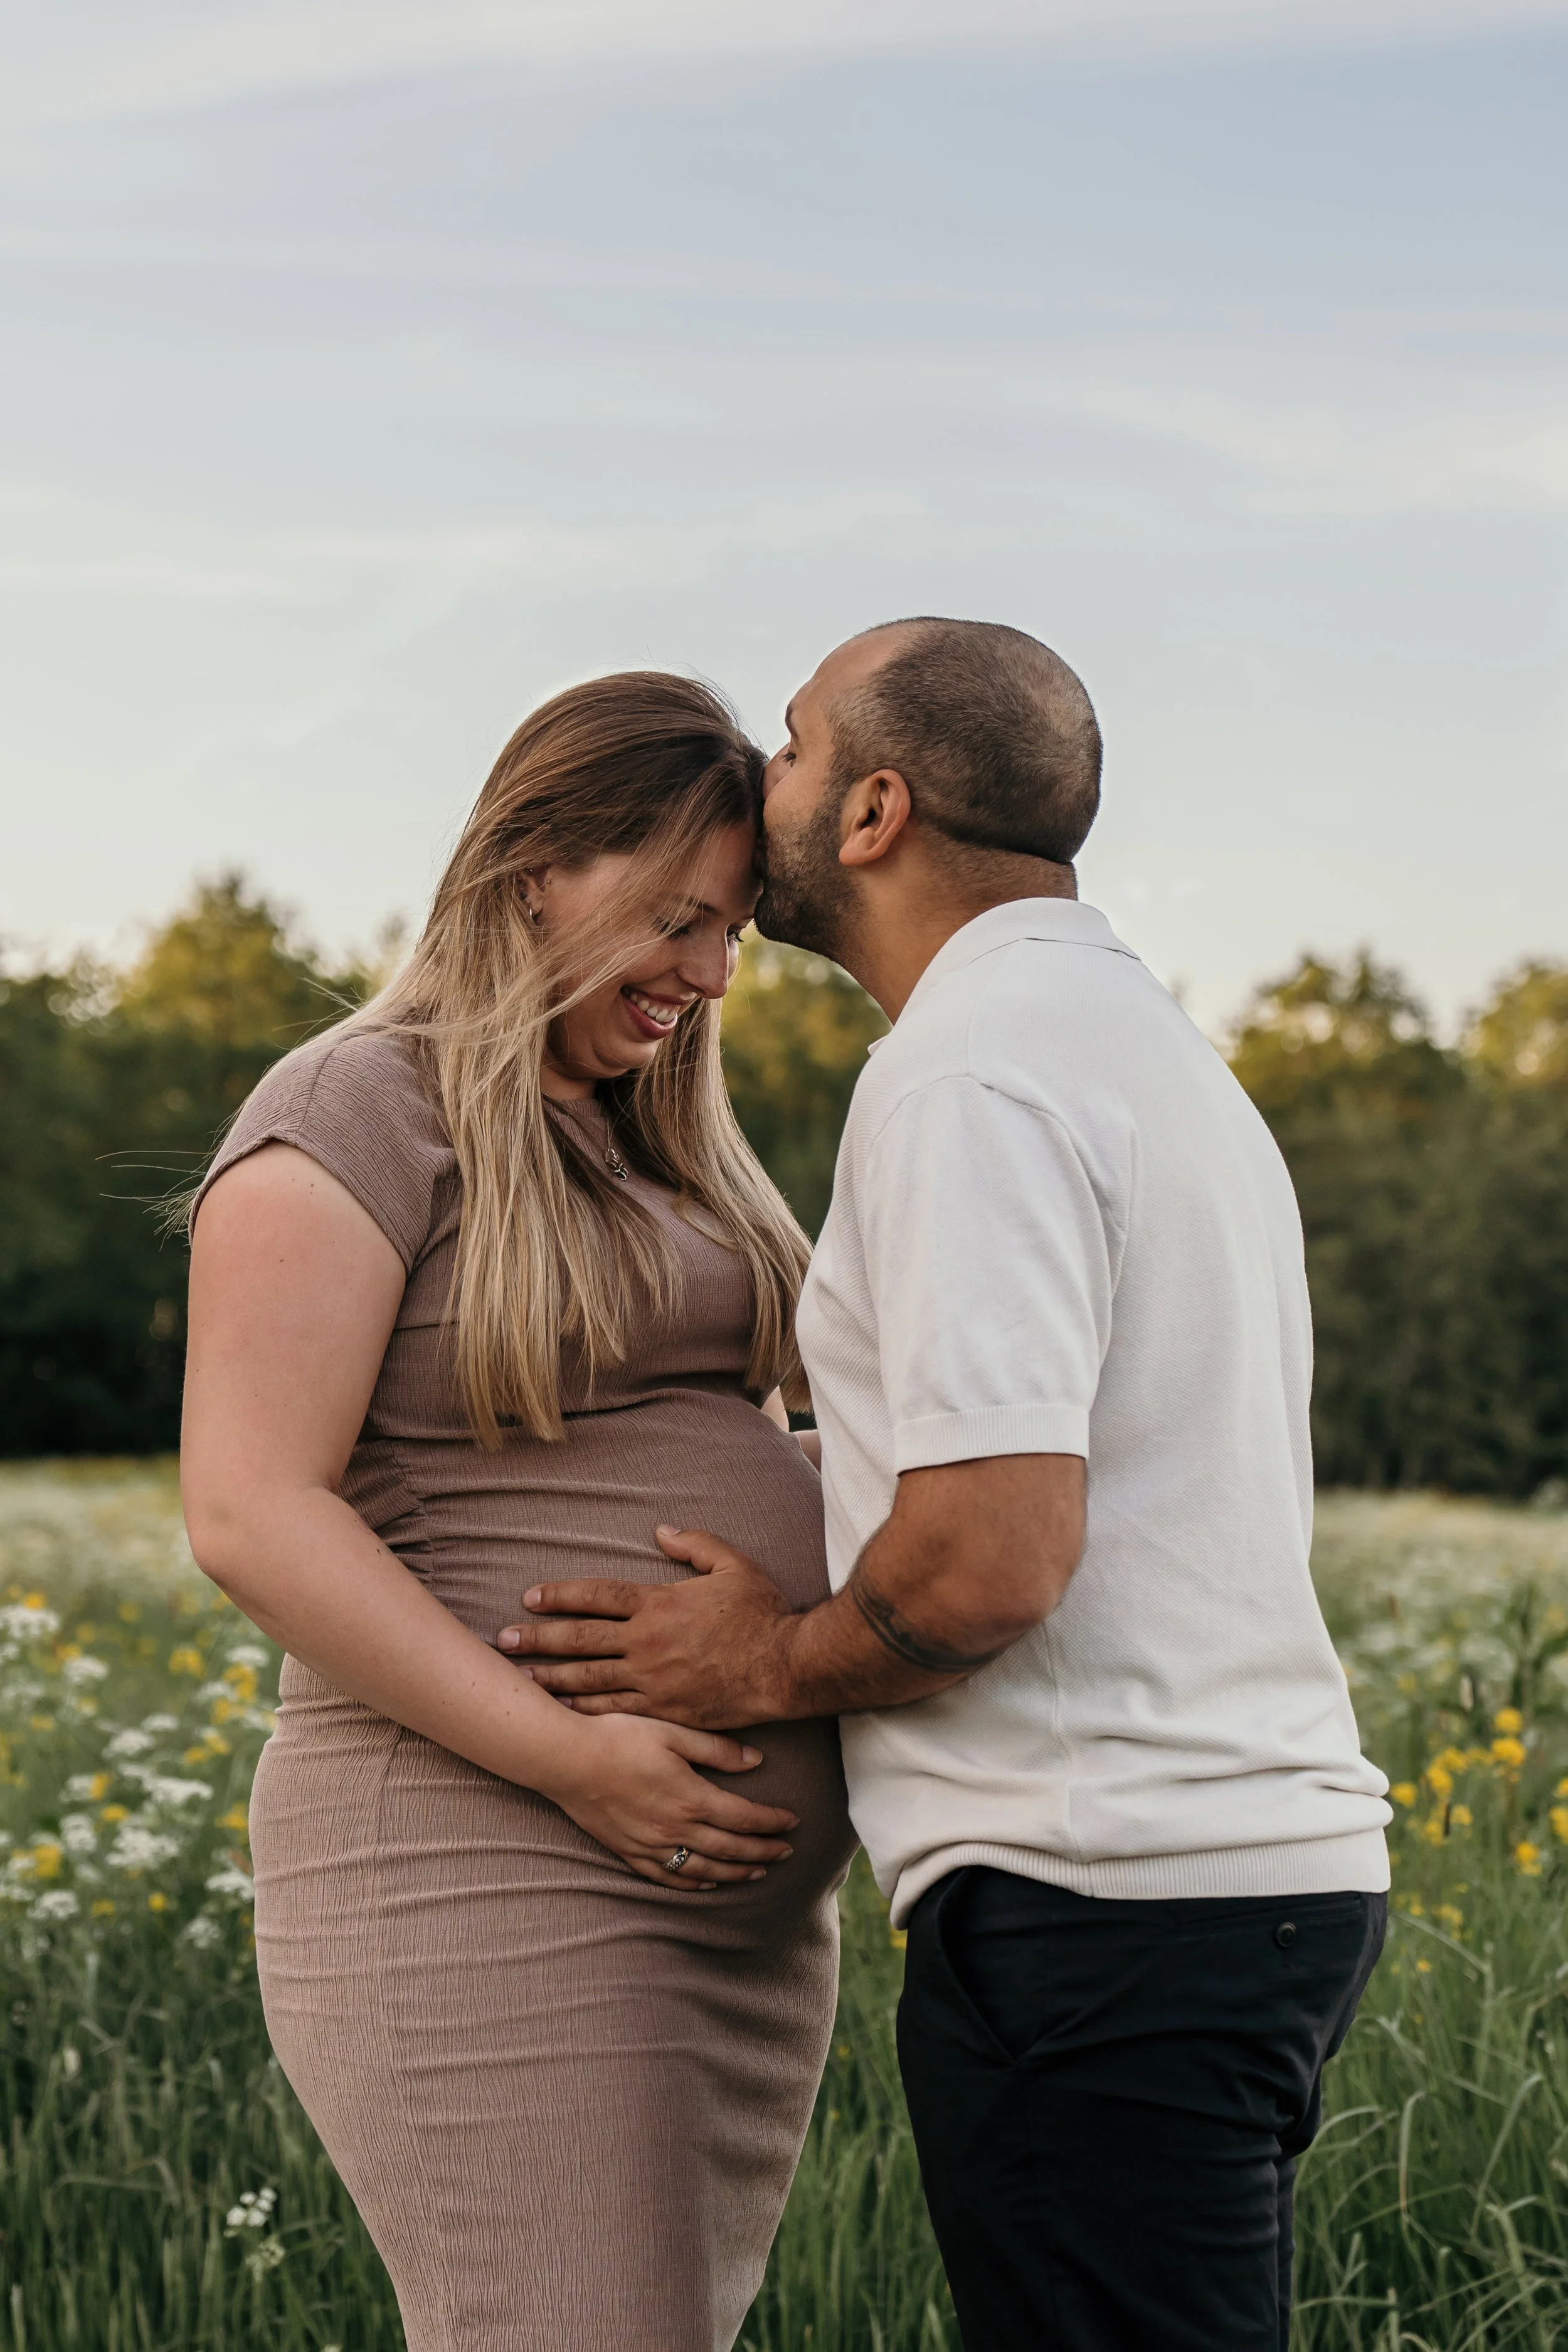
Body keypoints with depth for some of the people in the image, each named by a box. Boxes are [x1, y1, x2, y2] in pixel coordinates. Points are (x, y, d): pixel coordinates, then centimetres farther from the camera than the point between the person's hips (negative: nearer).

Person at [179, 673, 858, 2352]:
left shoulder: (659, 1150, 18)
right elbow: (250, 1512, -15)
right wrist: (568, 1753, -22)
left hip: (743, 1909, 8)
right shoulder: (357, 1116, -7)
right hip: (493, 1885, -8)